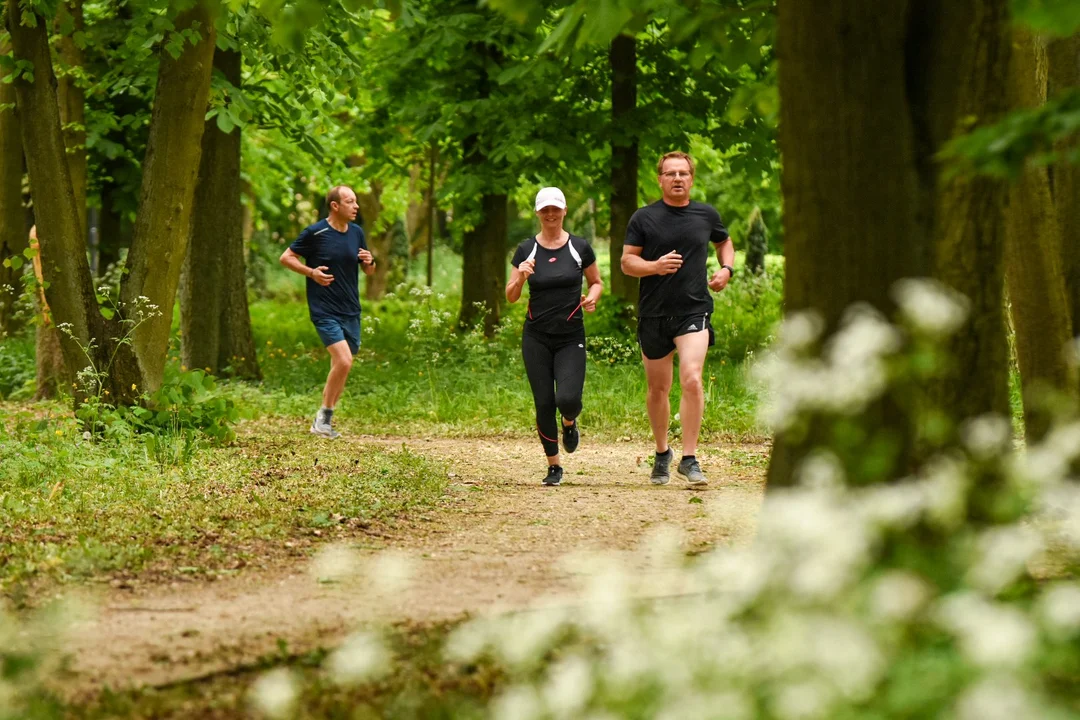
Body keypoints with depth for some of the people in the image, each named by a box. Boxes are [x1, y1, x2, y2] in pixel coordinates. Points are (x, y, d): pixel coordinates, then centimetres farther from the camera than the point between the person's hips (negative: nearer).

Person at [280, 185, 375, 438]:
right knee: (343, 361, -20)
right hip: (325, 311, -6)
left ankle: (324, 422, 21)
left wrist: (369, 262, -4)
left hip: (351, 312, 6)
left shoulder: (356, 233, 9)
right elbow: (286, 257, 0)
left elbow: (369, 270, 20)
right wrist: (311, 272, -14)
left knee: (341, 367, 9)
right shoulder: (315, 233, -8)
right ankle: (323, 417, -5)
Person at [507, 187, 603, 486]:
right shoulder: (526, 250, 1)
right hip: (536, 338, 1)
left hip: (571, 338, -1)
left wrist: (592, 297, -9)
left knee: (568, 398, -19)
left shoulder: (579, 248, 0)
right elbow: (510, 296, 3)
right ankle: (553, 466, 16)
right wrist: (521, 277, -18)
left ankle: (570, 423, 19)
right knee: (544, 404, -1)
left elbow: (596, 282, 13)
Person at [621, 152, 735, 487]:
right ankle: (662, 453, 33)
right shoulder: (644, 218, 0)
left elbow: (724, 242, 25)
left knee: (692, 380, -19)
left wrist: (726, 269, 5)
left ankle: (689, 459, -14)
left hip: (694, 311, -1)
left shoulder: (707, 215, 6)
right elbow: (627, 261, 0)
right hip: (654, 314, 1)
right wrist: (655, 266, -19)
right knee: (658, 389, 11)